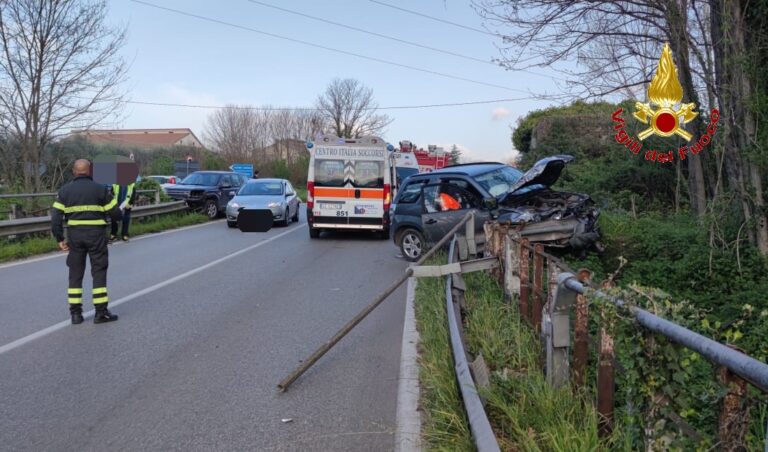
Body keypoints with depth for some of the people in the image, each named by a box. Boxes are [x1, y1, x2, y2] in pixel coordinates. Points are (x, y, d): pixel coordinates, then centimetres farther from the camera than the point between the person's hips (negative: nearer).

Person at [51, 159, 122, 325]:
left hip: (74, 235, 3)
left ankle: (75, 313, 12)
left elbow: (56, 217, -2)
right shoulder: (100, 189, -4)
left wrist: (60, 239, 4)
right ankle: (101, 312, 4)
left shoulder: (65, 191, 3)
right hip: (96, 235, -3)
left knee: (75, 274, 11)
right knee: (99, 272, 4)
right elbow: (116, 214, -4)